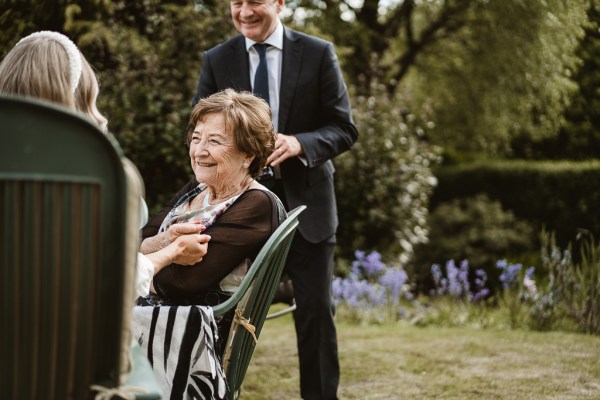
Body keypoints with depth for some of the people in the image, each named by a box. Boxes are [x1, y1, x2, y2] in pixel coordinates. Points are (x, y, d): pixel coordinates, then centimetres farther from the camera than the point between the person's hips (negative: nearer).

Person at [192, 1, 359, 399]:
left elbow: (344, 128, -3)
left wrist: (299, 144, -22)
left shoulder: (318, 53, -1)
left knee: (316, 310, 5)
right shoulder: (217, 60, 4)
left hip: (305, 202, -1)